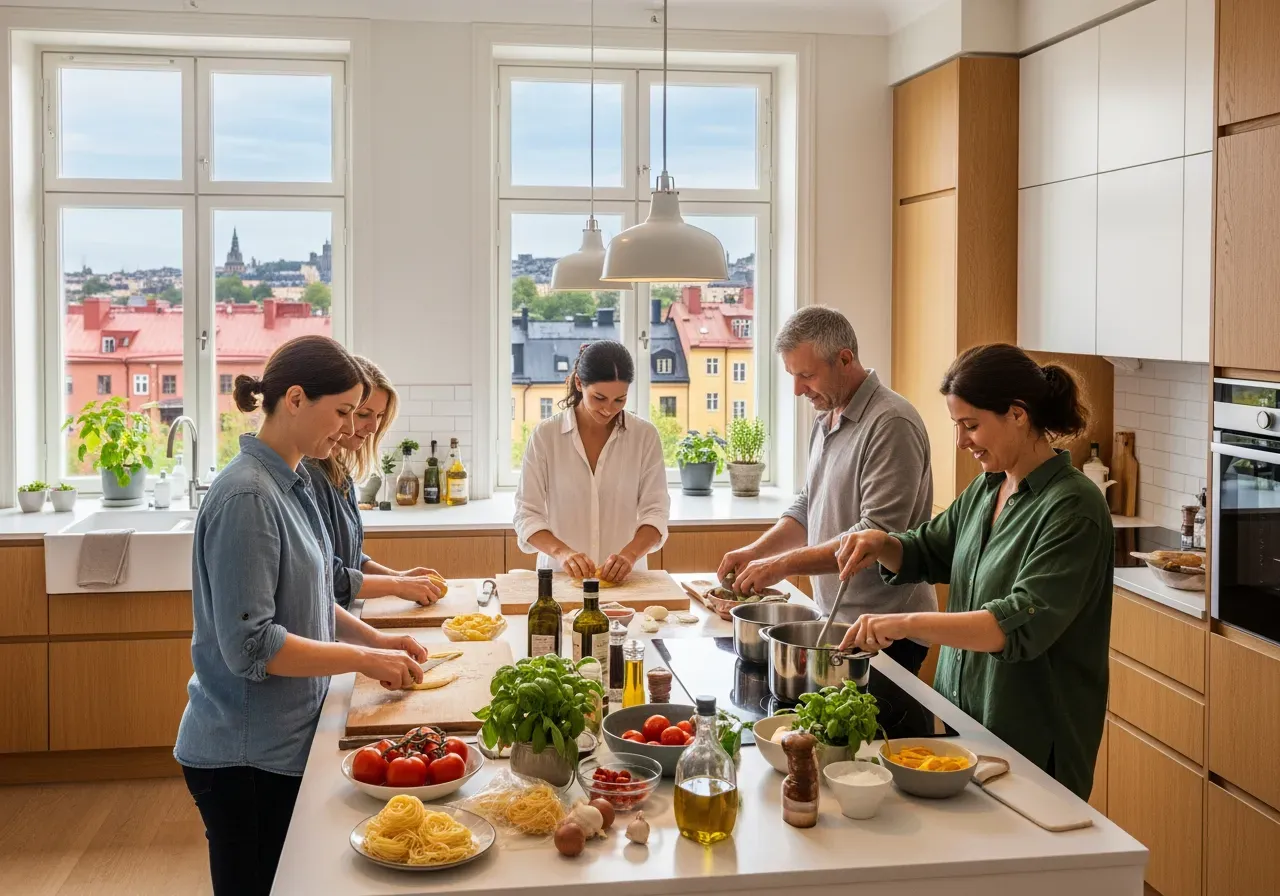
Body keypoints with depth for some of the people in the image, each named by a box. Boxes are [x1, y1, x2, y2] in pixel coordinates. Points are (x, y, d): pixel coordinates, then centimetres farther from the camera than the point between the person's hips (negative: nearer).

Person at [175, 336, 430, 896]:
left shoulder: (292, 482, 6)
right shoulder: (247, 497, -21)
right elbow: (250, 645, -23)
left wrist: (374, 638, 6)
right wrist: (364, 659, -16)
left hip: (284, 741, 9)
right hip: (244, 759, -8)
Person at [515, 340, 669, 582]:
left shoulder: (644, 435, 2)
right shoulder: (545, 435, -1)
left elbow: (655, 512, -1)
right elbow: (527, 515, -2)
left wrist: (630, 554, -19)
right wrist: (562, 552, -20)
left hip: (623, 577, 1)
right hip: (560, 576, 0)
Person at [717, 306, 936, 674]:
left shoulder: (891, 423, -18)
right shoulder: (825, 420, 12)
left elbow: (878, 536, -23)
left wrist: (783, 564, -21)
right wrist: (755, 551, 3)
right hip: (835, 622, 8)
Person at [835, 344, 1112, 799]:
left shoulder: (1072, 508, -20)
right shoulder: (987, 488, 6)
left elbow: (1023, 623, -29)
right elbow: (929, 552, 20)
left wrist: (908, 623, -34)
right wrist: (882, 545, -2)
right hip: (962, 716, 8)